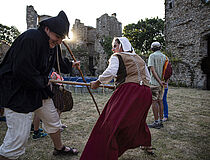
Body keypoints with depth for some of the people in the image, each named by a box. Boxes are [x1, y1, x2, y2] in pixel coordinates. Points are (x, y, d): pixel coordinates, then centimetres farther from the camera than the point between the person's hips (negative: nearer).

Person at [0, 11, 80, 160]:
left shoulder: (54, 45, 6)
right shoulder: (30, 38, -23)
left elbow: (59, 63, 26)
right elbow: (21, 71, -29)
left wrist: (71, 65, 38)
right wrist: (44, 81, -16)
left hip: (40, 89, 9)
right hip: (17, 92, -9)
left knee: (53, 120, 21)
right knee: (18, 139, -8)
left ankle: (59, 148, 44)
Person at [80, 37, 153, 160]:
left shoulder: (117, 57, 6)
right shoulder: (140, 59, 25)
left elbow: (110, 72, -13)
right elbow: (148, 78, 25)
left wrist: (98, 82, -3)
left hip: (130, 91, -8)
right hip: (146, 92, 8)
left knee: (110, 124, -10)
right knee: (138, 119, 30)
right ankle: (148, 146, 44)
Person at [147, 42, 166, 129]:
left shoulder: (152, 56, -6)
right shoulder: (164, 57, 13)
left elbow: (152, 70, -16)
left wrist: (159, 81, -17)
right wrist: (162, 80, 12)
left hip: (155, 82, -7)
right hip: (162, 82, 7)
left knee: (154, 101, -2)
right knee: (160, 101, 11)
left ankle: (156, 122, 1)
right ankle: (161, 121, 17)